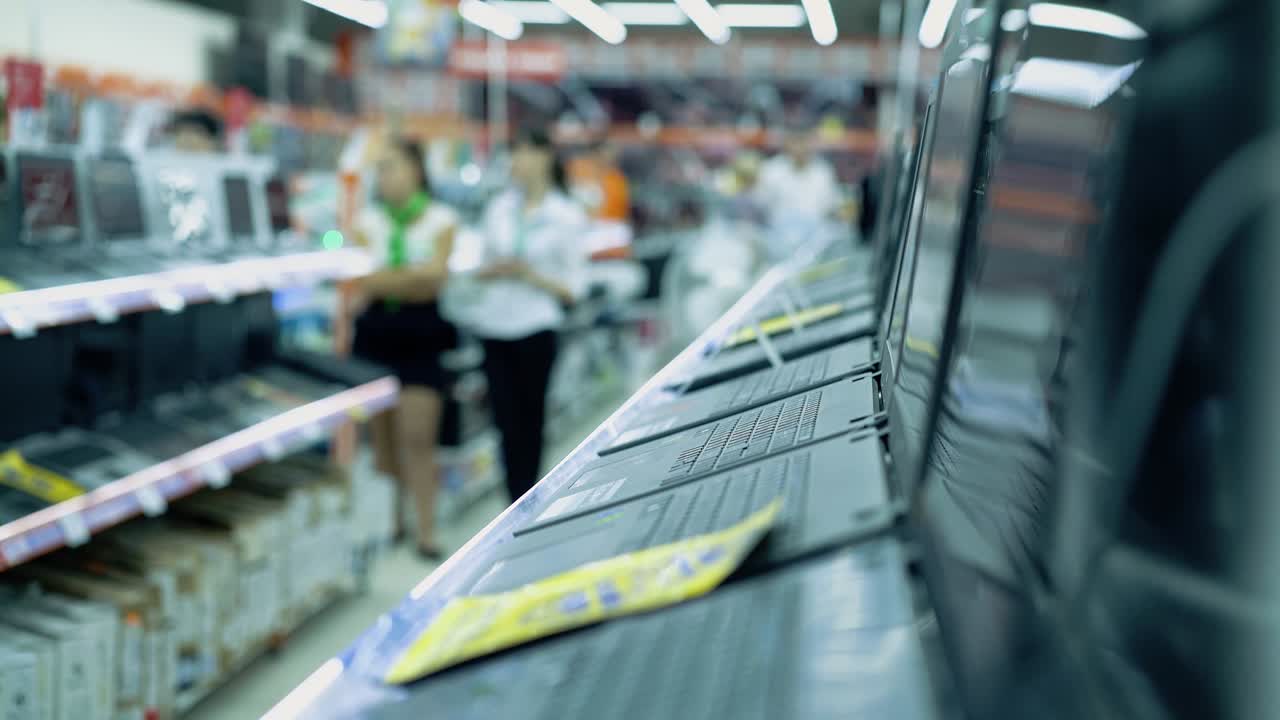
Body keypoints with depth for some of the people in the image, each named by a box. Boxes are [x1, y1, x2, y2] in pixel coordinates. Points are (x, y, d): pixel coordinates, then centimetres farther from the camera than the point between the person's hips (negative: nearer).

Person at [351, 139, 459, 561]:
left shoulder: (441, 220, 2)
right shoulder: (367, 221, 9)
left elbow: (435, 280, -8)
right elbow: (360, 282, 0)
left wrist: (382, 280, -9)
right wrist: (413, 276, -7)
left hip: (421, 333, -3)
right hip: (375, 331, 3)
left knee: (417, 438, -8)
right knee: (382, 438, 5)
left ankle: (426, 532, -4)